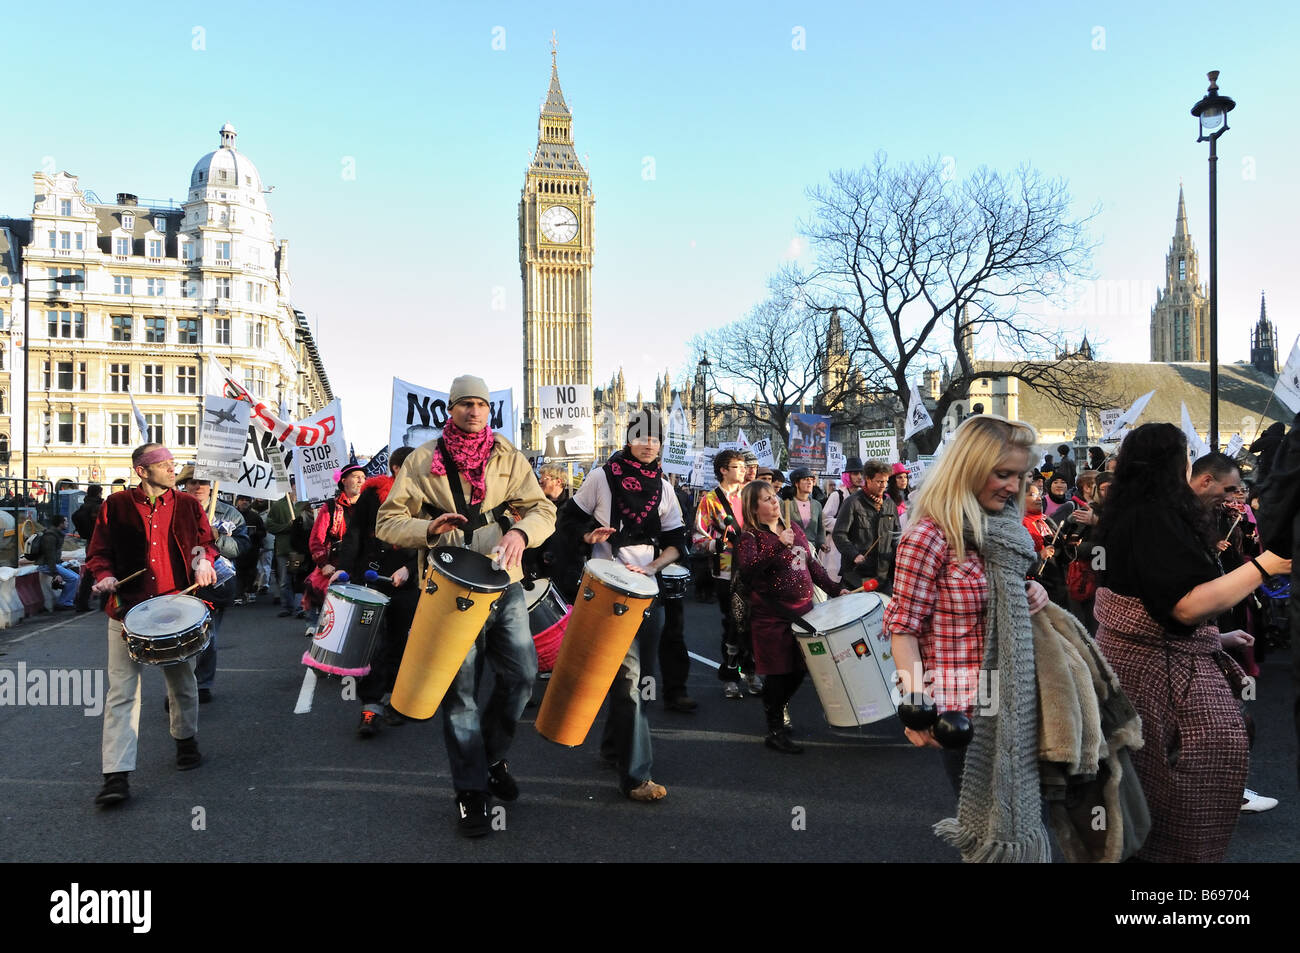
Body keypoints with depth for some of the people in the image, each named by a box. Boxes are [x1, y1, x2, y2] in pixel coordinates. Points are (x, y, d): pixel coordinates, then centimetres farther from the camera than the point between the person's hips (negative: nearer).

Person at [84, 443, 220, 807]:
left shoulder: (187, 505, 5)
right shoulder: (116, 505, 1)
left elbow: (207, 541, 15)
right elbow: (98, 552, 8)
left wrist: (203, 561, -6)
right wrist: (105, 576, -11)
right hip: (128, 610, -2)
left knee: (182, 683, 17)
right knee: (122, 692, -6)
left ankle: (186, 740, 41)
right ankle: (116, 776, -4)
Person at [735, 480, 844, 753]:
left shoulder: (794, 528, 11)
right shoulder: (750, 536, -10)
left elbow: (812, 563, 17)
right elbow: (746, 568, -28)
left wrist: (833, 588, 11)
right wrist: (779, 546, -32)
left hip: (802, 610, 7)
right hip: (772, 617, -7)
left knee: (800, 669, 14)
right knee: (778, 673, 0)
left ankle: (777, 708, 38)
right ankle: (775, 731, 15)